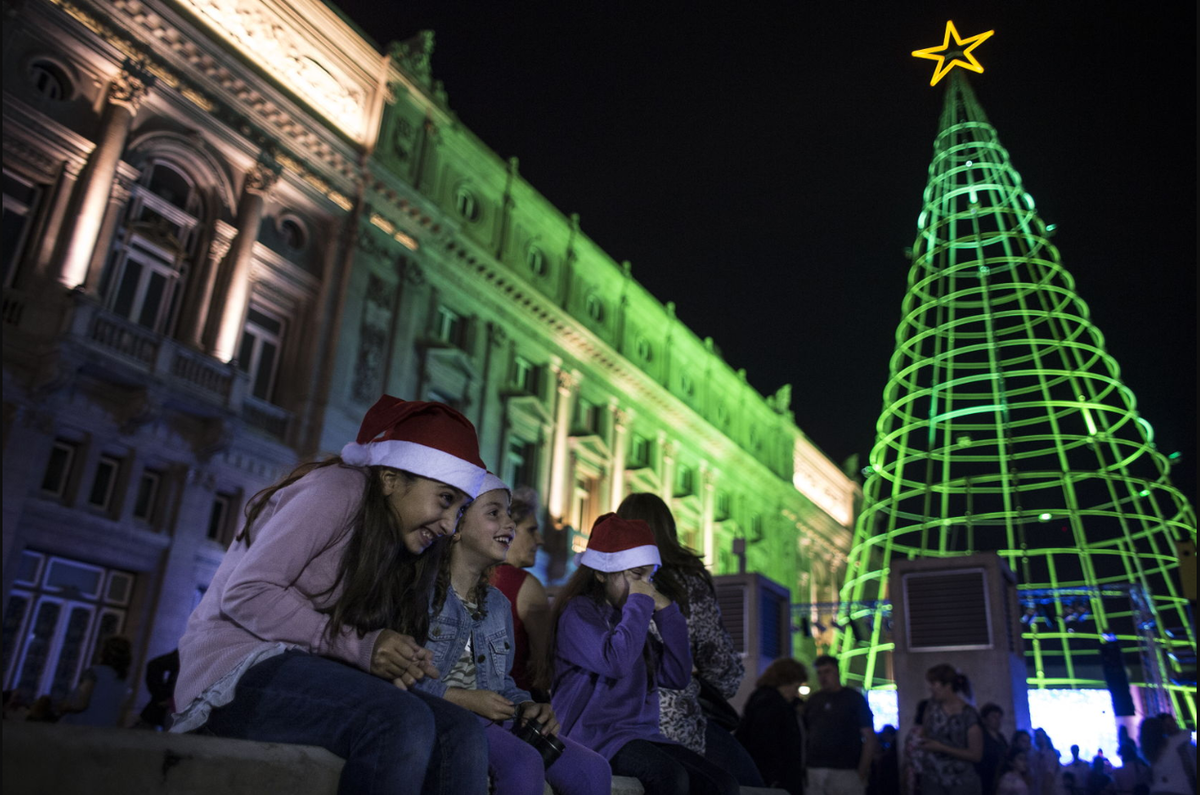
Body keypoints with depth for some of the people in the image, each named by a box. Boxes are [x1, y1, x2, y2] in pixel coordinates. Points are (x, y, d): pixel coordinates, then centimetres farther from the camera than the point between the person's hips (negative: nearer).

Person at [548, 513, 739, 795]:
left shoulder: (631, 617, 19)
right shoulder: (578, 612, -4)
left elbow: (677, 676, 14)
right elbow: (616, 661, -23)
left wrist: (666, 611, 8)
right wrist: (639, 603, -11)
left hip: (643, 734, 8)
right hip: (596, 735, -8)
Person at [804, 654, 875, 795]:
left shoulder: (854, 698, 2)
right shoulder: (813, 700, 14)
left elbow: (869, 737, -1)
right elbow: (804, 735, 17)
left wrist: (863, 771, -9)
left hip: (846, 771, -4)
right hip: (814, 770, 4)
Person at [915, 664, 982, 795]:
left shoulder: (968, 715, -11)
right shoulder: (932, 705, 4)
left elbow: (976, 755, -11)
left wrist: (941, 747, -14)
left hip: (963, 784, -3)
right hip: (933, 779, 3)